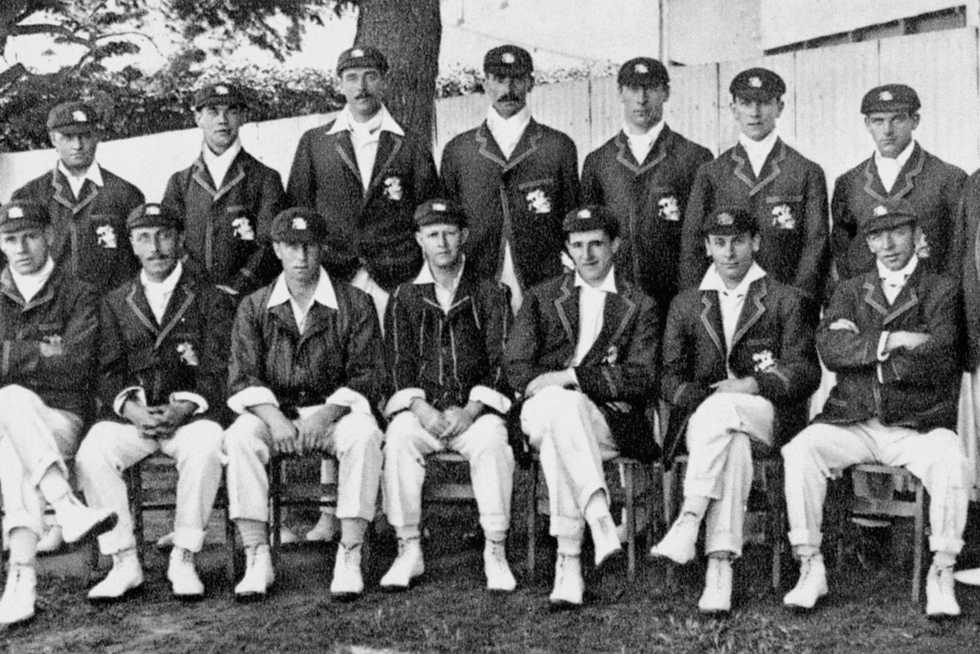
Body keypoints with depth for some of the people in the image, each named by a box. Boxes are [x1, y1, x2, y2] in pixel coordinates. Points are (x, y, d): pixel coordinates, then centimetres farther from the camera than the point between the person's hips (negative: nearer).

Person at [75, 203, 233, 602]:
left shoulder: (210, 299, 9)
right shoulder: (115, 303, 18)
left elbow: (216, 371, 0)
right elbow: (108, 371, 8)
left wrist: (182, 409, -17)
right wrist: (132, 409, -13)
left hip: (189, 414, -2)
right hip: (130, 415, 2)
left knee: (206, 448, -35)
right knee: (91, 453, -27)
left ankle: (183, 560, -22)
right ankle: (124, 562, -17)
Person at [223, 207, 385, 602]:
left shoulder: (355, 304, 4)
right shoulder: (254, 307, 9)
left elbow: (365, 376, -3)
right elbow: (243, 378, -1)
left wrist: (327, 414, -20)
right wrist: (274, 417, -20)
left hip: (334, 412, -1)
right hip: (272, 412, 1)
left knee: (364, 434, -33)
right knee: (240, 436, -30)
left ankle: (350, 556, -29)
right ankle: (257, 558, -25)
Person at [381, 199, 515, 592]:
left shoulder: (491, 295, 11)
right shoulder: (405, 298, 15)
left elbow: (502, 361, 2)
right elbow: (399, 361, 6)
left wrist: (471, 409, -13)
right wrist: (421, 407, -13)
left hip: (476, 409, -1)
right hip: (420, 406, 1)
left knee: (492, 442, -33)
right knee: (399, 439, -31)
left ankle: (495, 552, -24)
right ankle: (409, 551, -22)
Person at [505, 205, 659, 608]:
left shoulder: (639, 306, 15)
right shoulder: (542, 298, 20)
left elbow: (641, 379, -1)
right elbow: (516, 368, 8)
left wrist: (572, 377, -12)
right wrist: (552, 386, -11)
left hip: (610, 422, -1)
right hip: (542, 413, 1)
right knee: (562, 406, -37)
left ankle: (568, 560, -38)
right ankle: (601, 523, -47)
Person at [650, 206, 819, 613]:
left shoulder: (786, 300, 15)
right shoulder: (685, 305, 20)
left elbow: (805, 373, 4)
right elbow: (669, 377, 11)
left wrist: (754, 386, -13)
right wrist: (701, 397, -12)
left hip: (768, 418, -1)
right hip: (702, 416, 1)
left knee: (722, 412, -37)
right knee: (732, 443, -36)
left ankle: (688, 520, -44)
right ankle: (719, 568, -46)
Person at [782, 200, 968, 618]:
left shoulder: (941, 291, 9)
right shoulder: (850, 291, 18)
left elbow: (938, 362, -7)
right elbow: (829, 347, -1)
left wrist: (864, 353, -5)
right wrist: (891, 340, -11)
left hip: (917, 425, -2)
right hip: (851, 422, 2)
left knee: (951, 462, -32)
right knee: (800, 451, -25)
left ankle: (941, 575, -15)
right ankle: (810, 569, -15)